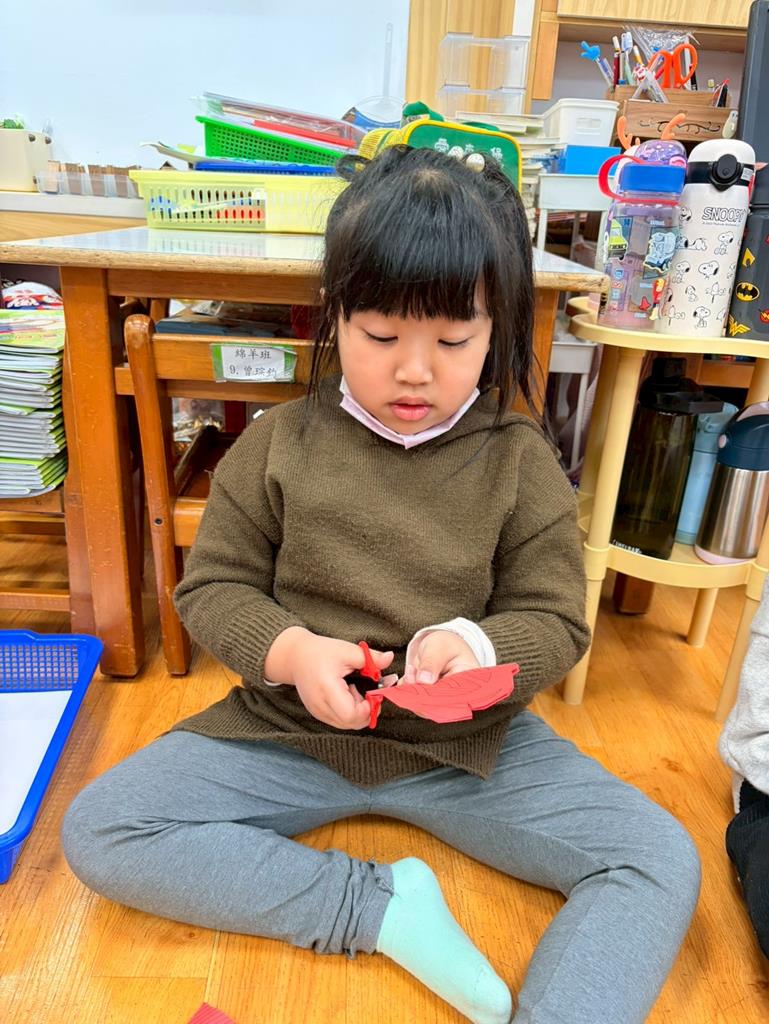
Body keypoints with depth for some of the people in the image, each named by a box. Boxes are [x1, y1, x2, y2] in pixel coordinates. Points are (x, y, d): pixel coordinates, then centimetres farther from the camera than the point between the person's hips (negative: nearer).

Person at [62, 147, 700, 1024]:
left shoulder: (519, 461, -5)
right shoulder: (280, 441, -4)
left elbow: (556, 621, -3)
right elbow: (211, 587, -1)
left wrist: (479, 646, -26)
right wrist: (289, 652, -21)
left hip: (471, 741, 0)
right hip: (290, 726, 2)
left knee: (664, 862, -14)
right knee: (96, 831, -14)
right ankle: (382, 908, -13)